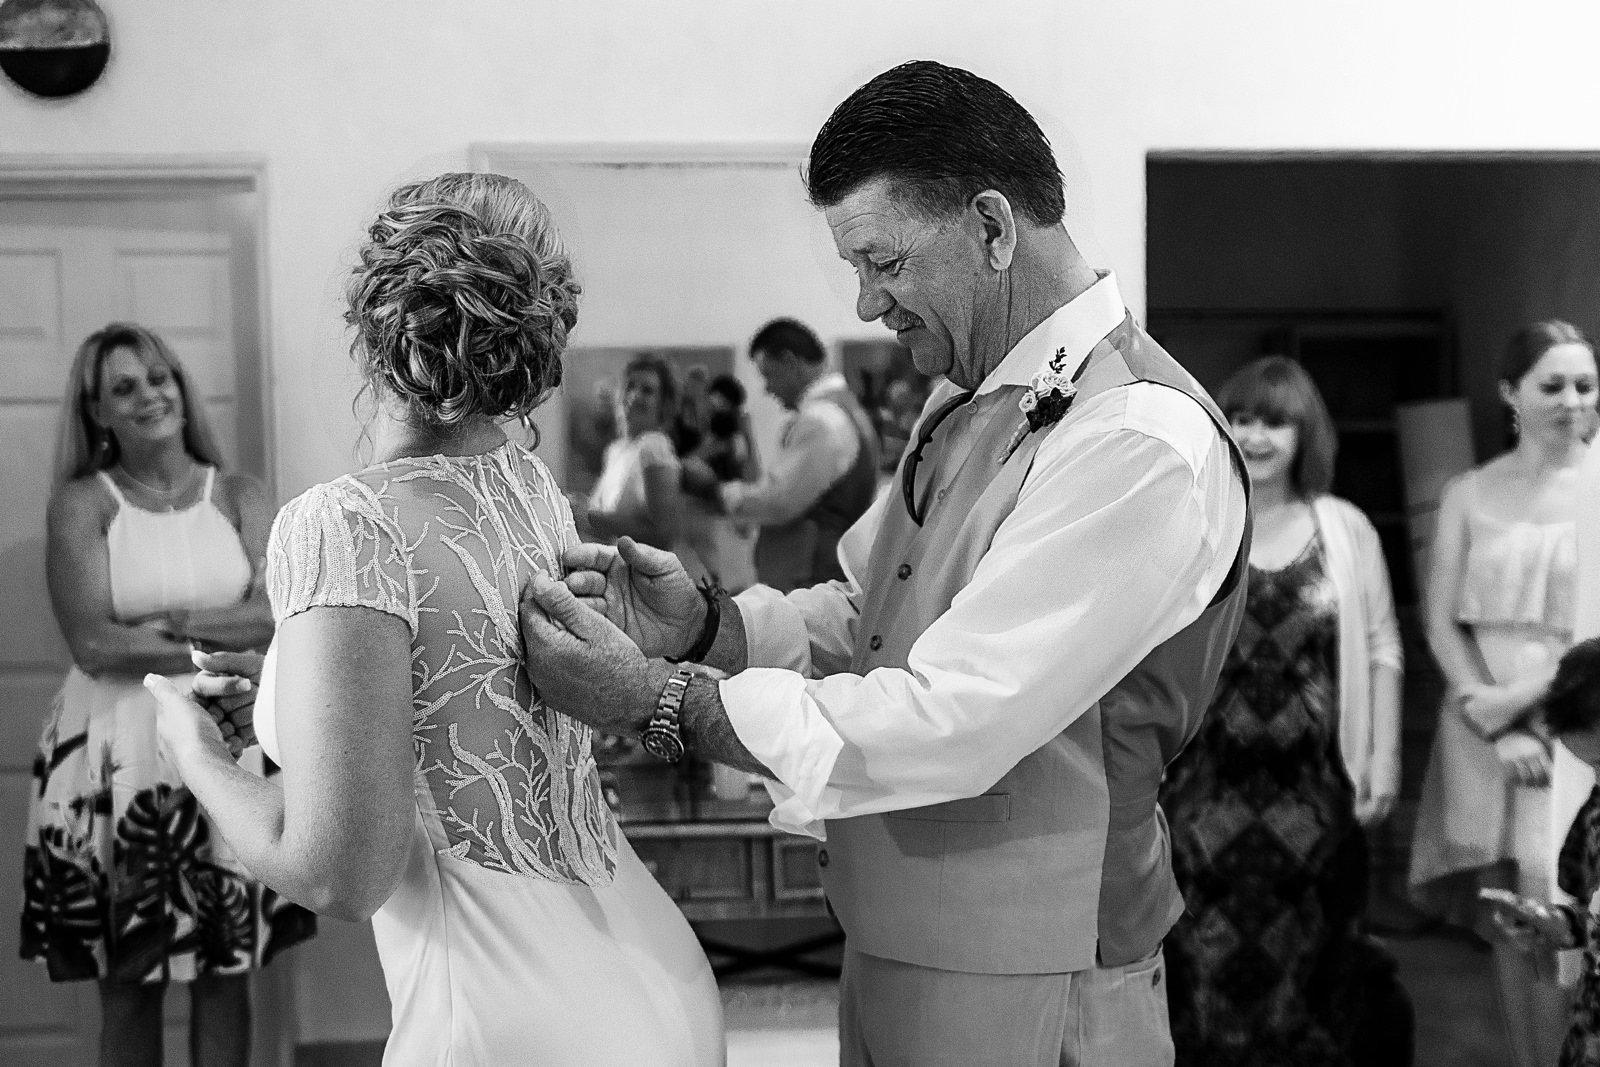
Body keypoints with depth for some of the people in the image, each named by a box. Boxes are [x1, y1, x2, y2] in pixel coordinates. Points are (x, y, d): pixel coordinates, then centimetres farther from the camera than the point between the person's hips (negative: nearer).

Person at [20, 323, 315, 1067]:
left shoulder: (238, 496, 6)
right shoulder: (81, 503, -1)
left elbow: (277, 615, -5)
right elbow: (93, 644, -12)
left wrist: (167, 622, -13)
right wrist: (222, 646, -11)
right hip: (120, 755, -2)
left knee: (227, 970, 8)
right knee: (128, 984, 4)